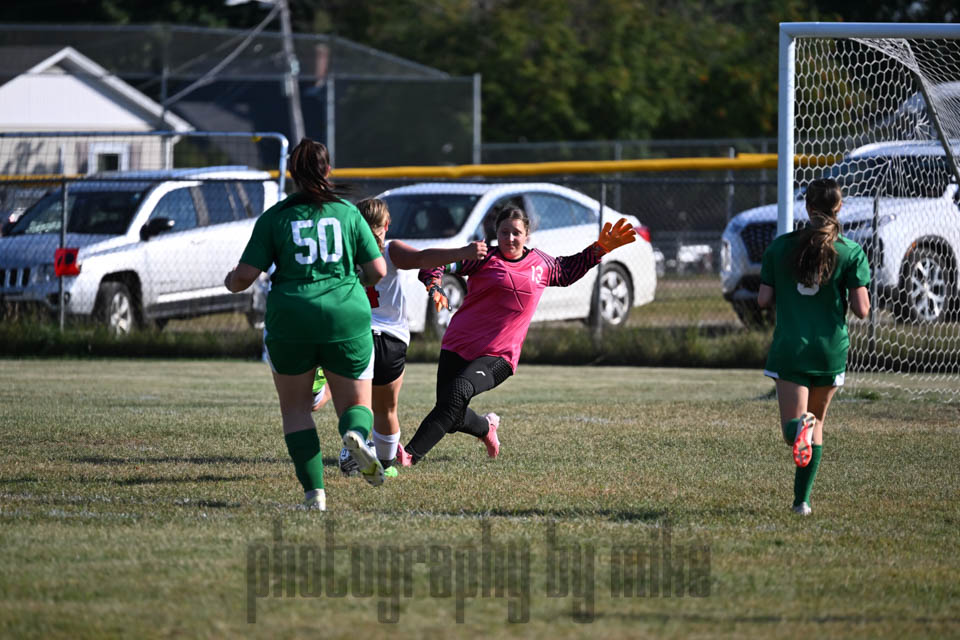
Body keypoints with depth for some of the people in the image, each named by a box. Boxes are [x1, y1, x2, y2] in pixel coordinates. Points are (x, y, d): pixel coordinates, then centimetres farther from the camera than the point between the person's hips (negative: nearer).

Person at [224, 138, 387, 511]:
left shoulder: (275, 217, 1)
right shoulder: (347, 213, 5)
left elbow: (245, 275, -3)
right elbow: (378, 271, 5)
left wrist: (231, 282, 21)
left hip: (290, 322, -1)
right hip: (348, 319, 1)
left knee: (295, 408, 14)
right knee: (356, 405, 13)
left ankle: (314, 491, -1)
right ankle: (356, 435, -24)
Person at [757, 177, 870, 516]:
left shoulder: (780, 247, -1)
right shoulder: (851, 252, -6)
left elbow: (763, 299, 0)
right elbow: (861, 309, -10)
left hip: (789, 348, -1)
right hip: (831, 349, 1)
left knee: (792, 424, -3)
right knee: (817, 421, 19)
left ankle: (799, 426, -41)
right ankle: (802, 499, 20)